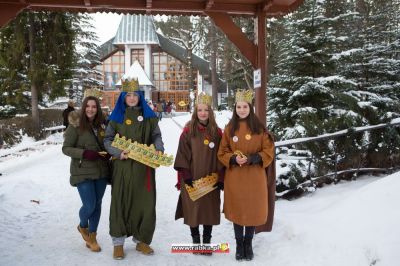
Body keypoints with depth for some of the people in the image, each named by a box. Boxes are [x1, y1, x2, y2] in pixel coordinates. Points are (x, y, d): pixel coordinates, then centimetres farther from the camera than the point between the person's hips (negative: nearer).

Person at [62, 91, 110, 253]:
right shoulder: (75, 126, -8)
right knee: (89, 205, -6)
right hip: (83, 172, -4)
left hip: (101, 171, 5)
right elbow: (66, 148, -8)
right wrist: (84, 153, -21)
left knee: (97, 204, 10)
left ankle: (92, 237, 27)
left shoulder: (101, 125, 6)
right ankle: (82, 226, 28)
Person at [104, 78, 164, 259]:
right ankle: (118, 242, 15)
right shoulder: (116, 116, 5)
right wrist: (118, 153, -14)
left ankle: (141, 240, 21)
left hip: (144, 165, 1)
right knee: (120, 201, 2)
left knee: (145, 202, 4)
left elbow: (156, 136, 8)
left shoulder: (148, 115, 7)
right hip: (123, 165, -1)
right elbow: (108, 139, 3)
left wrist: (159, 149, -13)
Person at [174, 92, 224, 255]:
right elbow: (182, 155, -4)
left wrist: (220, 178, -3)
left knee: (210, 210, 7)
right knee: (193, 210, 5)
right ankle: (195, 240, 23)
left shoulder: (217, 132, 4)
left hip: (211, 180, 2)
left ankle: (207, 242, 22)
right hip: (192, 180, -2)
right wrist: (186, 177, -11)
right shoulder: (188, 131, -2)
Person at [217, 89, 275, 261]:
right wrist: (233, 159, -17)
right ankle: (239, 244, 26)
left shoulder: (259, 128, -1)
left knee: (253, 210, 8)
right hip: (235, 177, 1)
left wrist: (253, 158, -18)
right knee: (237, 210, 9)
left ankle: (248, 244, 27)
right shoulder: (229, 128, 1)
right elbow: (222, 153, 3)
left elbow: (269, 151, -1)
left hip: (255, 177, 0)